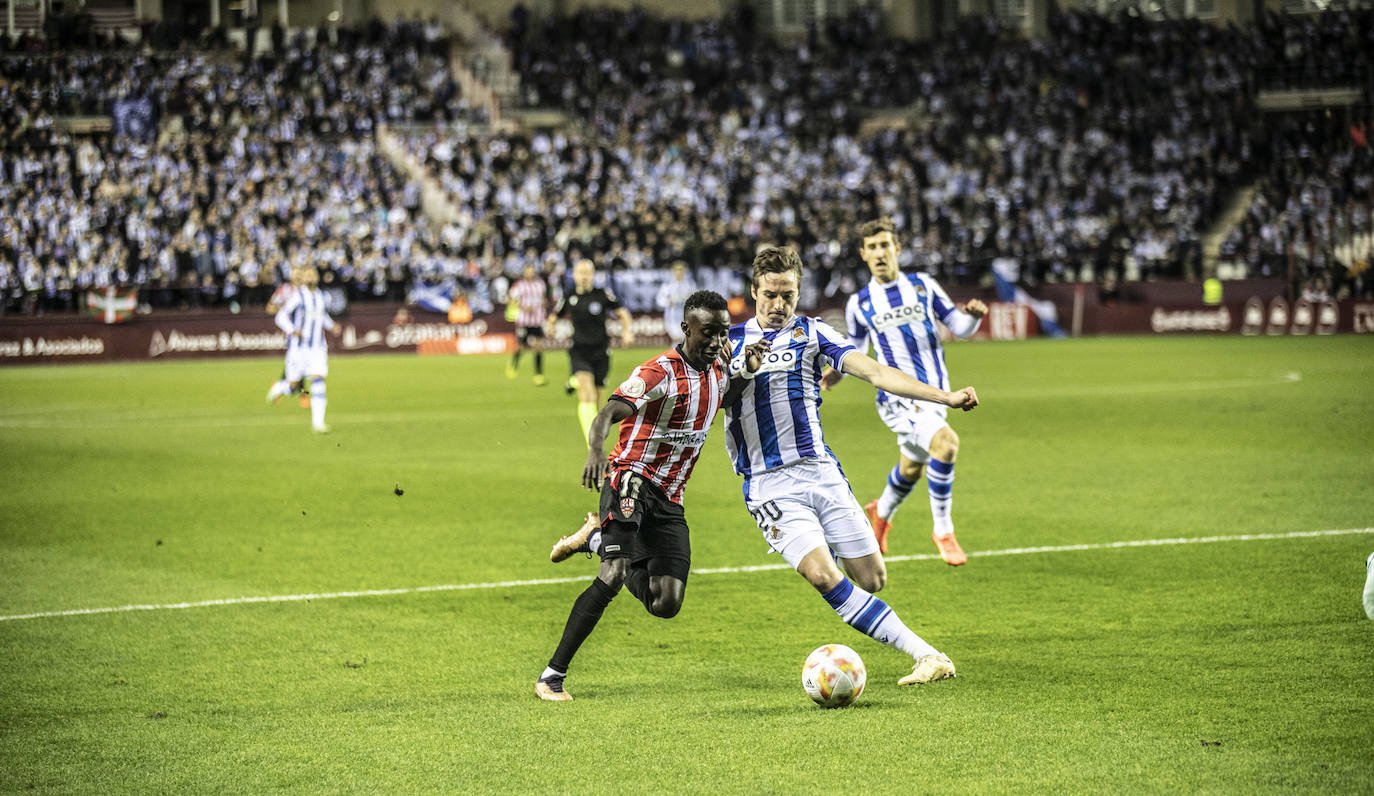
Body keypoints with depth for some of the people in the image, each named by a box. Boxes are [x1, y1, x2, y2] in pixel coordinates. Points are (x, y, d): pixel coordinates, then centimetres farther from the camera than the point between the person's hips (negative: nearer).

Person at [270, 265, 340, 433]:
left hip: (317, 347, 4)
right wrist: (293, 331, -28)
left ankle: (318, 423, -10)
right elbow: (281, 317, -11)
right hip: (298, 347, -4)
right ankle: (278, 387, 40)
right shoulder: (297, 296, -8)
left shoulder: (321, 296, 10)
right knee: (293, 385, 3)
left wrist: (332, 326, 10)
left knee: (318, 381, -10)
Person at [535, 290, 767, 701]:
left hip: (668, 500, 7)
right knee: (613, 576, -25)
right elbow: (609, 412, -29)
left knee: (666, 604, -3)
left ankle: (598, 538, 24)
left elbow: (723, 401, 33)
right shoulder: (661, 371, -15)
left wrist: (746, 371, 10)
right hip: (633, 481, -7)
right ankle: (552, 676, -17)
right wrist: (595, 449, -51)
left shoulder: (716, 370, 9)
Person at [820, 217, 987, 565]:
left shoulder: (924, 286, 3)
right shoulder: (859, 303, 1)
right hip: (897, 398, -4)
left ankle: (880, 513, 52)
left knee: (911, 469, 19)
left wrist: (973, 316, -16)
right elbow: (856, 345, 16)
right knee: (946, 444, -28)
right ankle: (943, 530, -14)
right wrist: (839, 371, -4)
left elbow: (958, 327, 7)